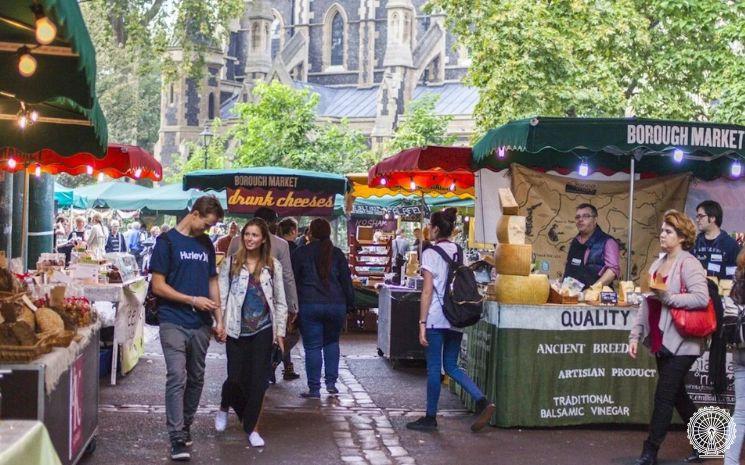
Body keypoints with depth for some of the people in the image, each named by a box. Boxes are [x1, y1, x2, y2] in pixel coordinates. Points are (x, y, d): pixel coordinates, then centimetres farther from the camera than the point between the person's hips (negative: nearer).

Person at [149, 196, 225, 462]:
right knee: (177, 377, -11)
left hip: (201, 325, 6)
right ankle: (177, 438, -9)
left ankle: (186, 425, 26)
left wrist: (219, 319, 11)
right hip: (174, 322, -6)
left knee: (196, 379, 11)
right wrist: (193, 300, -12)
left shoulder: (206, 244, 13)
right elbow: (158, 286, -8)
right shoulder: (167, 241, -4)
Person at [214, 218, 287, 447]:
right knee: (236, 377, -1)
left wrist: (280, 331, 4)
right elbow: (221, 295, 2)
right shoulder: (231, 263, 2)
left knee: (258, 379, 1)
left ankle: (251, 427, 12)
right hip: (237, 330, -1)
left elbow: (280, 301, 8)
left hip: (263, 330, 1)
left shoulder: (273, 265, 5)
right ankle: (224, 408, 32)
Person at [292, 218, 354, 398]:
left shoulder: (301, 253, 1)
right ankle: (331, 382, 13)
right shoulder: (337, 254, 6)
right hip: (336, 305, 3)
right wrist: (350, 304, 14)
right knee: (331, 342, 20)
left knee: (312, 346, 1)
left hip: (309, 305, -3)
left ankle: (314, 388, 2)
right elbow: (346, 281, 7)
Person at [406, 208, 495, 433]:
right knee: (451, 366, 14)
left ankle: (430, 418, 9)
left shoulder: (431, 253, -8)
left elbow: (427, 291, -11)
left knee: (433, 368, 2)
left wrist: (422, 323, -9)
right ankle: (482, 401, -2)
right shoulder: (461, 252, 10)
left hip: (436, 319, -6)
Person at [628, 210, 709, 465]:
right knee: (677, 396, 16)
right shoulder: (658, 264, 13)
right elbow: (646, 303, 15)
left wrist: (667, 297, -23)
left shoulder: (688, 264, -11)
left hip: (680, 343, -8)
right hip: (661, 341, 8)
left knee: (664, 397, -4)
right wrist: (635, 335, 10)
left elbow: (701, 298, -23)